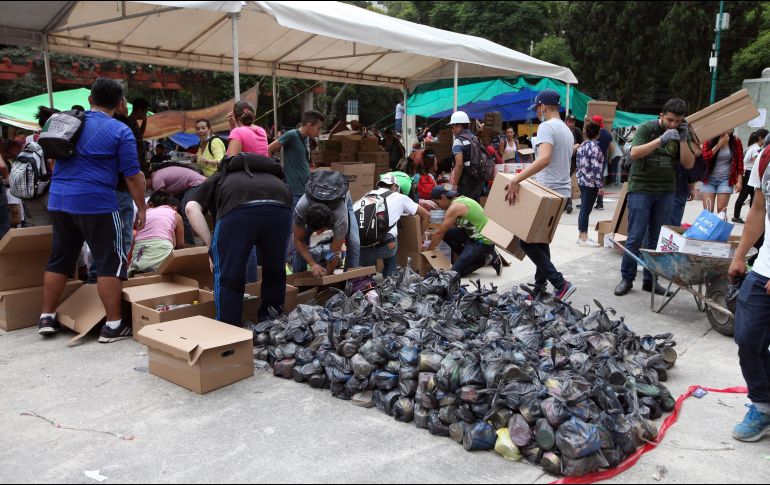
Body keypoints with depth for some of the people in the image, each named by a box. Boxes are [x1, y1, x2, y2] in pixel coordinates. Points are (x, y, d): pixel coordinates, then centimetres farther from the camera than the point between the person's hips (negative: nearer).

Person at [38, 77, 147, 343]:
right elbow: (132, 176, -8)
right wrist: (142, 209, -2)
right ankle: (113, 325, -1)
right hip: (96, 202, -6)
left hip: (58, 200, 7)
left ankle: (47, 318, 22)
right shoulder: (121, 131, -5)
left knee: (60, 258, 16)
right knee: (111, 262, -1)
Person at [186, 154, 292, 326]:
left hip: (239, 208, -3)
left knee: (229, 276, 13)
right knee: (275, 272, 24)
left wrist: (211, 246, 14)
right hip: (280, 207, 3)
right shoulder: (271, 176, 45)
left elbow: (191, 208, 14)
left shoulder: (217, 178, 36)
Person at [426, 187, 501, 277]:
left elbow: (439, 233, -13)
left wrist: (428, 248, 1)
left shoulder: (455, 207, -18)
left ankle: (485, 259, -1)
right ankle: (469, 257, 7)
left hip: (483, 241, -9)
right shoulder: (460, 199, 10)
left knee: (455, 272, -9)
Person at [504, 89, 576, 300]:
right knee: (540, 240, 16)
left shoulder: (546, 127, -13)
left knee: (526, 240, -6)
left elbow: (544, 159, -30)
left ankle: (561, 285, -10)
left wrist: (516, 180, -33)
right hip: (562, 193, 10)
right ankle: (540, 288, 19)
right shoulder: (567, 130, 18)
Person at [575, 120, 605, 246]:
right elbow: (596, 167, -19)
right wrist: (600, 185, -16)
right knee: (586, 210, -5)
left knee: (583, 209, 13)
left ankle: (581, 236, 18)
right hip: (591, 182, -8)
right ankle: (583, 239, -1)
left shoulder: (582, 145, 10)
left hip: (582, 180, 8)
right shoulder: (594, 146, -15)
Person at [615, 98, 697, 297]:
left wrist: (683, 139, -10)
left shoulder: (681, 134, 8)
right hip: (641, 190, -4)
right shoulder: (647, 128, -4)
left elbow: (689, 164, 3)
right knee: (635, 238, -4)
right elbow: (634, 153, -19)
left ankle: (650, 280, 14)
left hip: (666, 193, 4)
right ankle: (627, 279, 5)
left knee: (657, 239, 6)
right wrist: (661, 140, -28)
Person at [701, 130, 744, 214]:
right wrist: (719, 145, -15)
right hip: (709, 179, 0)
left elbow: (739, 163, 2)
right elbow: (704, 158, -12)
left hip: (726, 179, 0)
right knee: (707, 211, -5)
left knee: (721, 210, -5)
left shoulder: (736, 141, 0)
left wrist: (739, 181, -4)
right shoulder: (709, 141, -1)